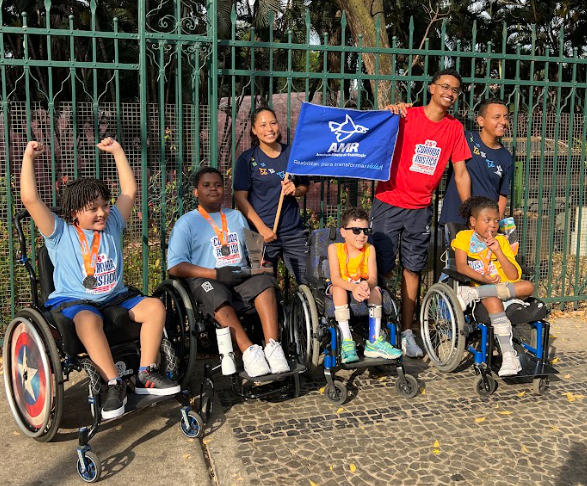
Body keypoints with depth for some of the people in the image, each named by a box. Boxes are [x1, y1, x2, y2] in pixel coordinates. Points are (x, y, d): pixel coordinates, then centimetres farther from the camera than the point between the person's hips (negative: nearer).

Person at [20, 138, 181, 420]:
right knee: (88, 320, -39)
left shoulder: (112, 225, 11)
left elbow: (130, 191, 13)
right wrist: (29, 158, -9)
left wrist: (117, 151, 13)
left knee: (155, 306, -20)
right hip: (74, 301, -4)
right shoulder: (60, 233, -2)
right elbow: (30, 200, -12)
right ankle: (114, 384, -35)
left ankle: (146, 375, -18)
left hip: (115, 297, 5)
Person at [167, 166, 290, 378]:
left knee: (264, 281, -29)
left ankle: (272, 346, -41)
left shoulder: (237, 217, 24)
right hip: (206, 279, -4)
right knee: (217, 296, -39)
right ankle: (249, 350, -45)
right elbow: (175, 267, -4)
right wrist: (216, 273, -15)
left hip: (240, 278, 4)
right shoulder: (187, 222, 7)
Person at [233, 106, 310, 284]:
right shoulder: (247, 159, -1)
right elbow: (240, 198, -6)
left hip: (294, 231, 3)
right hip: (263, 233, -3)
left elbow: (305, 186, 18)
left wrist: (295, 191, -7)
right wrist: (262, 228, -14)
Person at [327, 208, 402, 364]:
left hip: (361, 288, 2)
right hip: (341, 287, -2)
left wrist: (366, 285, -42)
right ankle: (346, 342, -34)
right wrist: (353, 287, -44)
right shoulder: (335, 248, -13)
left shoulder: (369, 249, -7)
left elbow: (373, 279, -16)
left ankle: (374, 342, -24)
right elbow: (335, 278, -24)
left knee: (375, 290, -27)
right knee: (339, 289, -34)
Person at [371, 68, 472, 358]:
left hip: (420, 209, 3)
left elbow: (461, 173, 7)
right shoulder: (406, 117, -7)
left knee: (412, 269, 9)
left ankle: (406, 332, 19)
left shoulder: (455, 128, 5)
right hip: (389, 204, -3)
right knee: (382, 269, -1)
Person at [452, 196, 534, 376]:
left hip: (508, 289, 4)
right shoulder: (464, 237, 8)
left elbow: (514, 276, 3)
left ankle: (471, 294, -35)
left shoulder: (501, 241, 15)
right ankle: (508, 355, -39)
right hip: (481, 287, -4)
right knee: (493, 301, -38)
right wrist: (483, 278, -23)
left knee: (528, 286, -28)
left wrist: (497, 251, -7)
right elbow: (461, 267, -9)